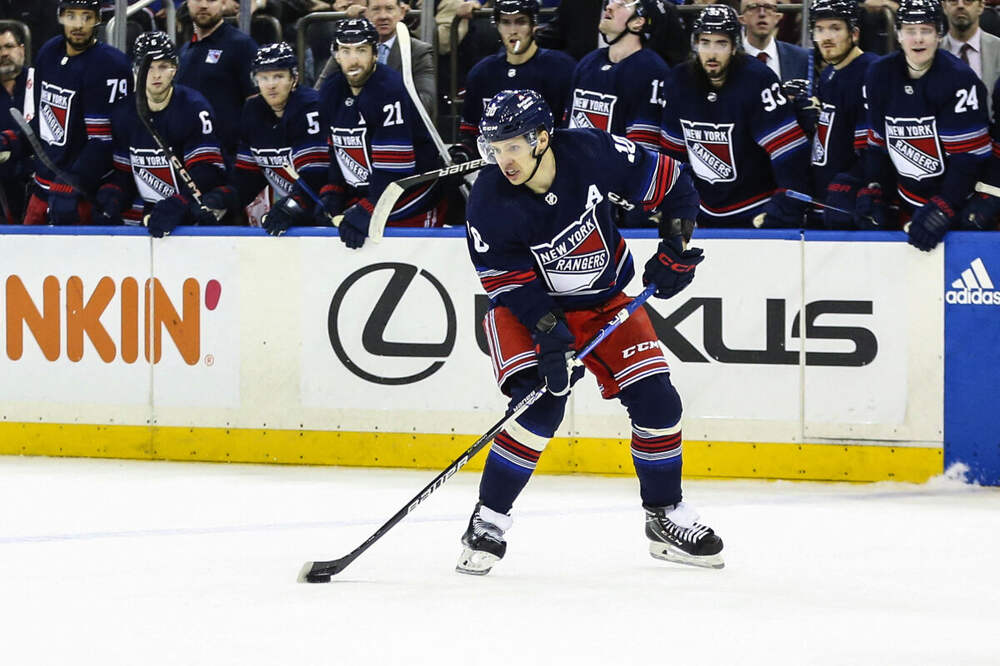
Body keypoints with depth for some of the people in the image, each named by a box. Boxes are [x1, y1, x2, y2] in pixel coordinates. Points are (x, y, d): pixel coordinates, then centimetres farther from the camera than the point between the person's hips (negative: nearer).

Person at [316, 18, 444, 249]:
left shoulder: (391, 91, -22)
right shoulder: (330, 93, 5)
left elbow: (393, 168, -25)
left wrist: (366, 213, -27)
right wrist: (331, 196, 2)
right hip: (361, 197, 7)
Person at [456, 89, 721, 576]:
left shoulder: (594, 154, -22)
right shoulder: (489, 201, -23)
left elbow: (668, 182, -7)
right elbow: (512, 284, -19)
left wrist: (675, 252, -12)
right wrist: (549, 333, -29)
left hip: (606, 302, 3)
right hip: (527, 305, -3)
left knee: (655, 399, -4)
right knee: (541, 403, -24)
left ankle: (666, 518, 14)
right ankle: (488, 522, -14)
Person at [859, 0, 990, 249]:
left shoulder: (959, 79, -18)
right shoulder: (879, 76, 0)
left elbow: (968, 157, -20)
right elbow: (878, 142, 9)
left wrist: (941, 209, -26)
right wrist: (872, 190, -4)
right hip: (908, 202, 5)